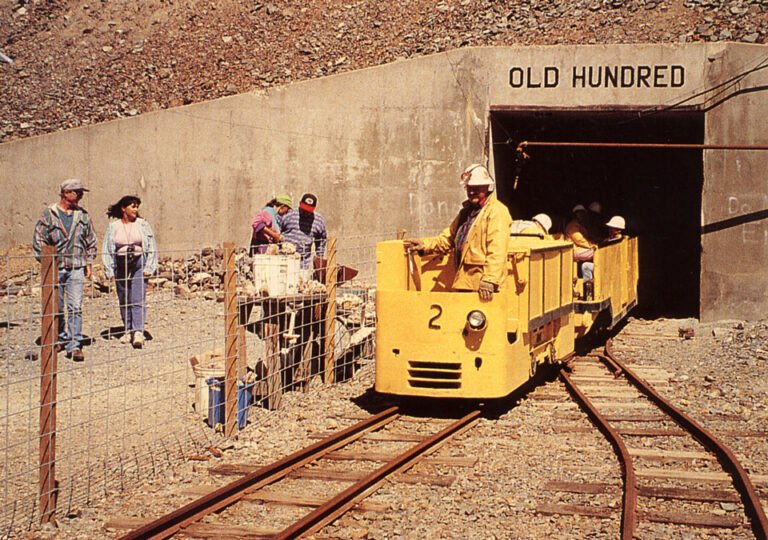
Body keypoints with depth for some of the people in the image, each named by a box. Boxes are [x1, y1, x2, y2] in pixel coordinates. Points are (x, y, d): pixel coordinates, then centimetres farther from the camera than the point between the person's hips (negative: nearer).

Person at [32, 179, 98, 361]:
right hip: (54, 268, -1)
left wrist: (89, 262, 10)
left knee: (75, 307, -6)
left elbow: (91, 240, 16)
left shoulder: (83, 215, 8)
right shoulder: (48, 214, -2)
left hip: (76, 268, 1)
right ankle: (60, 339, 25)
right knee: (56, 308, 8)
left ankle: (74, 345, -5)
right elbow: (38, 240, 0)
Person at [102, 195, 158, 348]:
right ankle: (128, 330, 20)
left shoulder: (142, 224, 2)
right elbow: (107, 250, 7)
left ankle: (138, 332, -16)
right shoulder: (113, 227, 4)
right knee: (123, 300, 8)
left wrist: (148, 268, -4)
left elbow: (152, 247, 3)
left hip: (139, 263, -2)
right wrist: (109, 271, 1)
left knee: (138, 299, -11)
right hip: (120, 265, 2)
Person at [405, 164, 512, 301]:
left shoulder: (497, 211, -7)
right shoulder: (466, 211, 22)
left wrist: (489, 280, -25)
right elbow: (448, 238, 27)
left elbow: (496, 251, -17)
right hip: (464, 282, 9)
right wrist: (425, 244, 10)